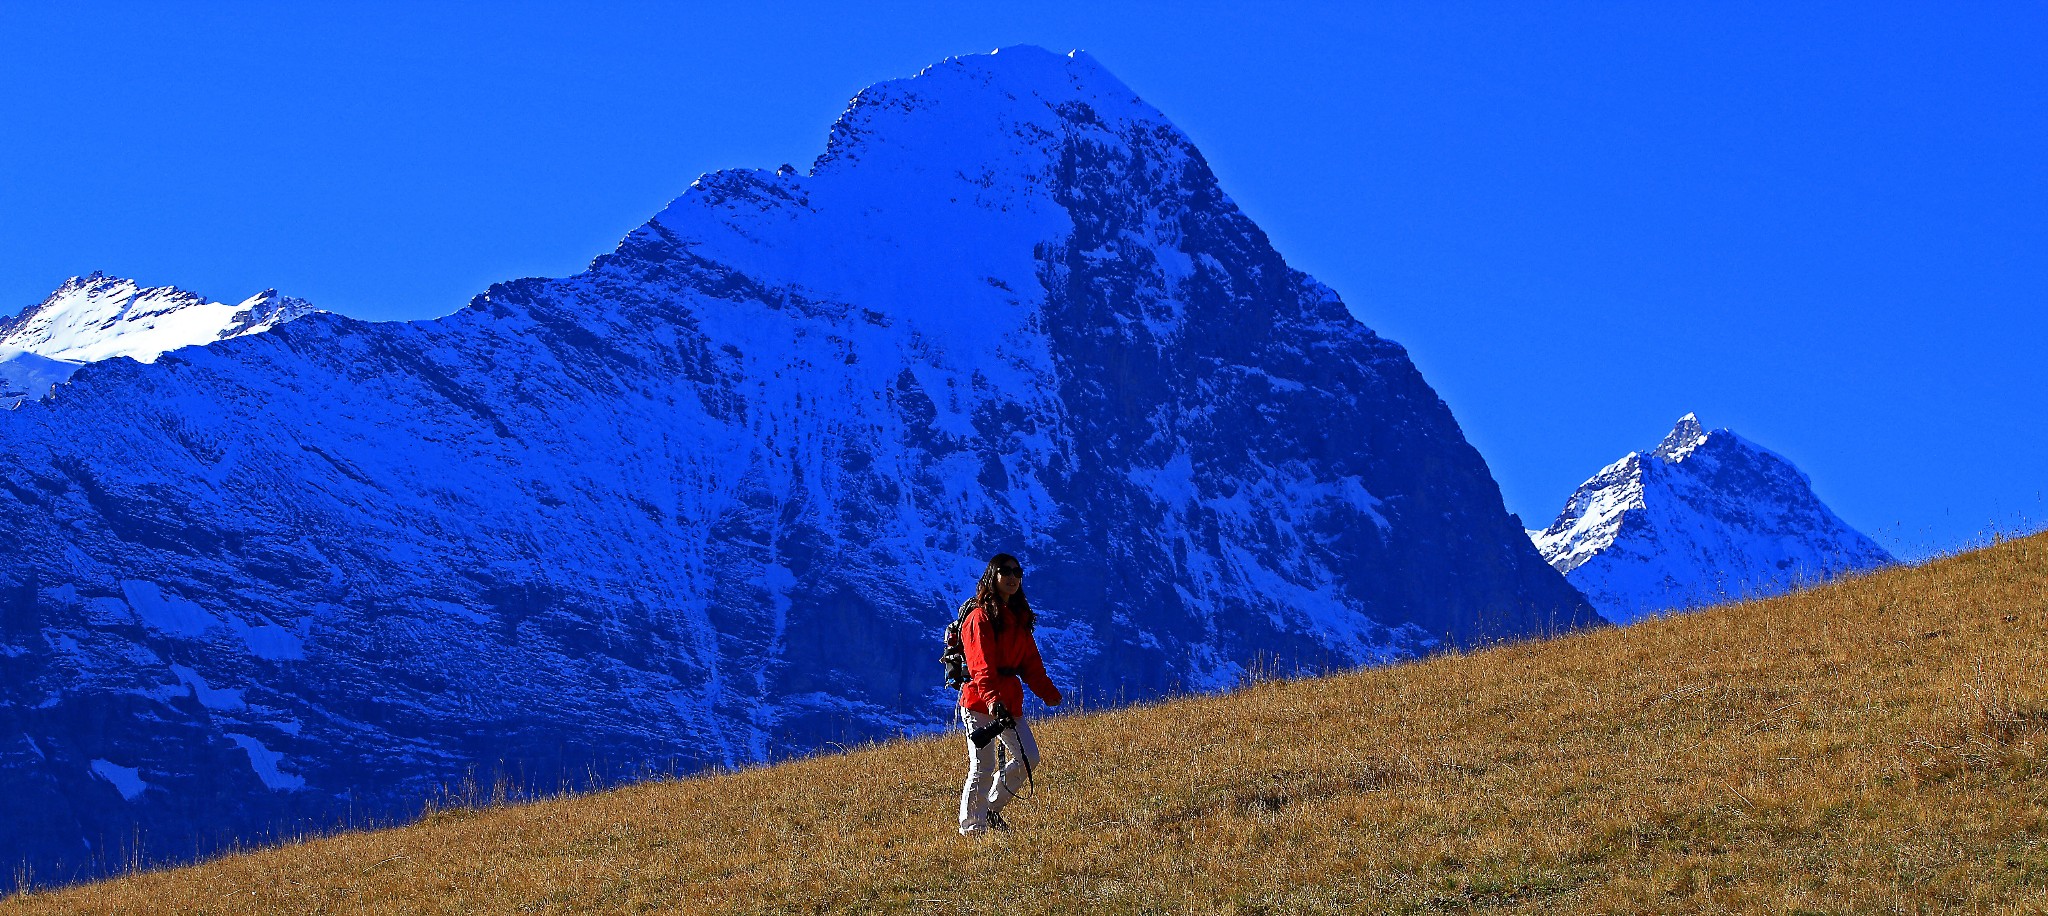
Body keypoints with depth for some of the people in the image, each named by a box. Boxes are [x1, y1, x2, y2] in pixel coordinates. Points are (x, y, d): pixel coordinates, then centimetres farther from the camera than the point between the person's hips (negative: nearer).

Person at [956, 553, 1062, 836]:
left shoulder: (1019, 617, 16)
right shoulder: (980, 616, -9)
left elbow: (1030, 661, 20)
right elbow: (981, 664, -20)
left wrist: (1048, 692, 12)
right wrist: (991, 698, -33)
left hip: (1009, 699, 8)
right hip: (979, 700, -8)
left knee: (1028, 757, 5)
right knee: (983, 766, -8)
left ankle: (990, 806, 22)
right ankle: (971, 826, 4)